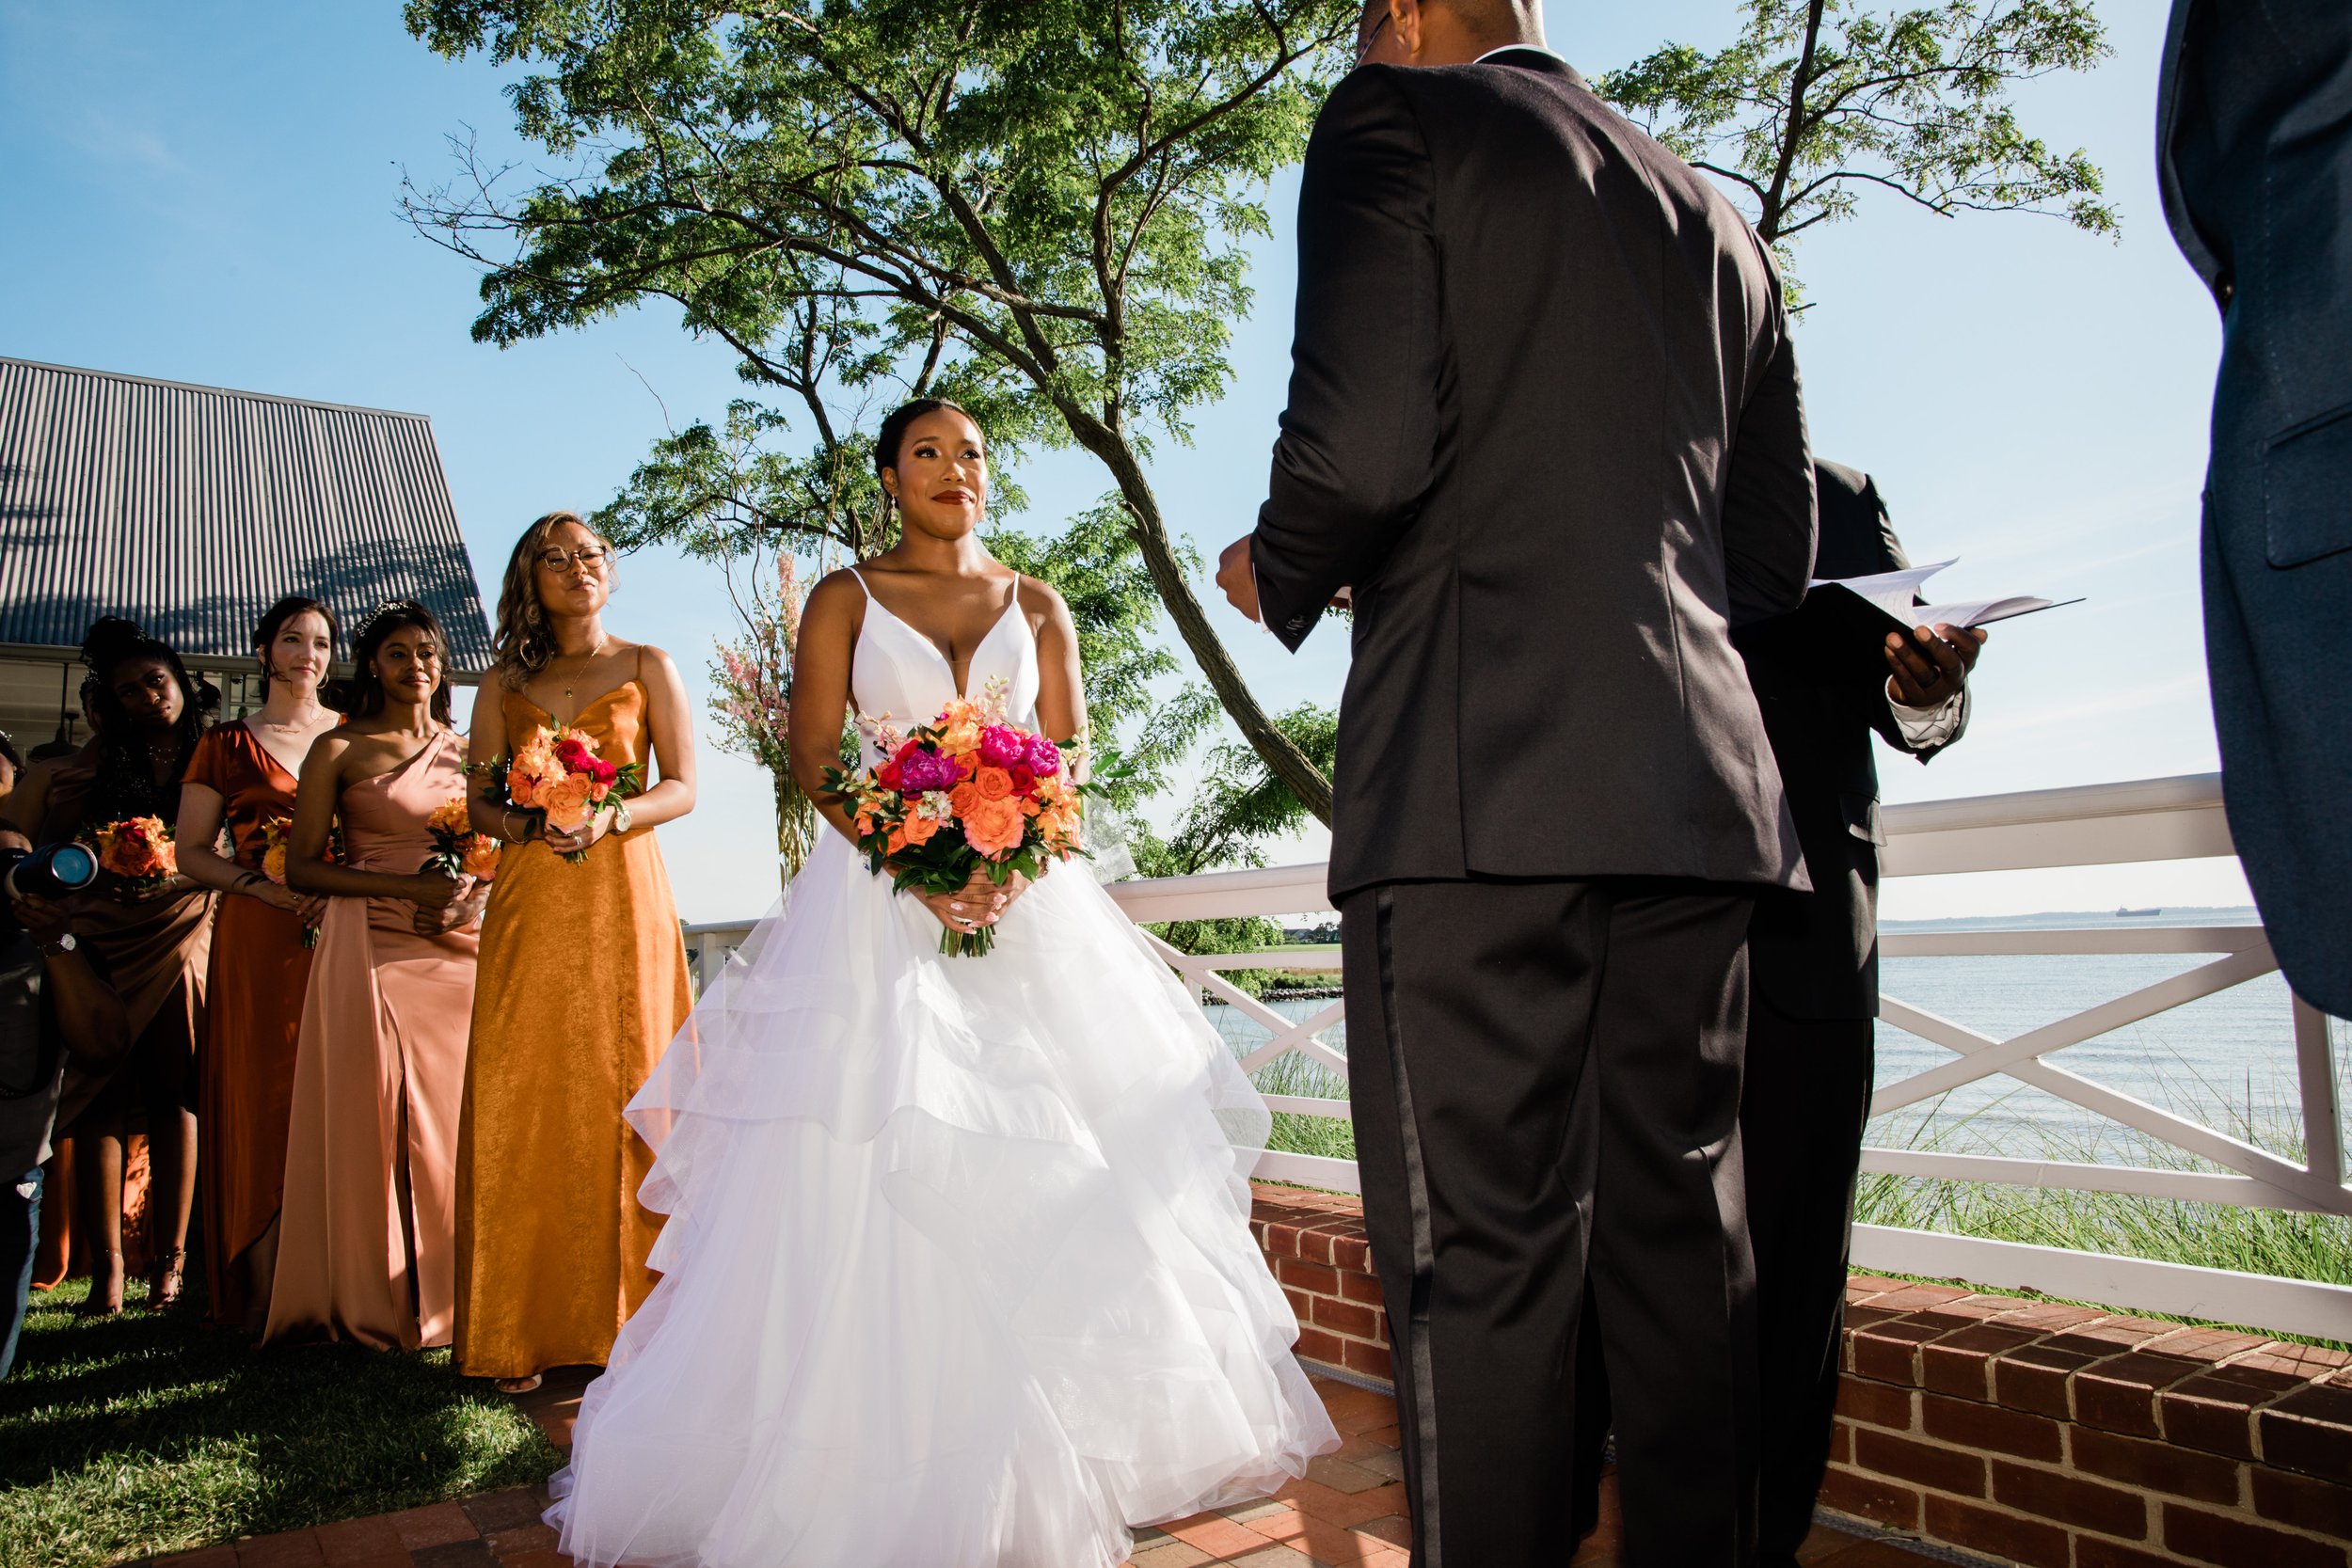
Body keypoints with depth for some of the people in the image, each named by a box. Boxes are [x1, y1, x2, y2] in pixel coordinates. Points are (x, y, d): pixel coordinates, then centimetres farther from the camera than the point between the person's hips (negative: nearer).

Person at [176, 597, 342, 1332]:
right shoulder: (228, 744, 9)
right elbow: (191, 852, 6)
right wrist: (267, 886, -10)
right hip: (260, 940, -1)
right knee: (263, 1103, -1)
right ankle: (262, 1296, 6)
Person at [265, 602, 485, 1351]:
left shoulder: (466, 750, 14)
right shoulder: (338, 749, 4)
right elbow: (301, 868, -2)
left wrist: (473, 902, -5)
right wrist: (407, 887, -13)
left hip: (458, 952, 3)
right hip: (372, 949, -3)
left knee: (452, 1120, 2)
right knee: (374, 1121, -5)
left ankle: (446, 1297, 13)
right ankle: (374, 1307, 7)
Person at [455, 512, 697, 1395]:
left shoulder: (646, 668, 10)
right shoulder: (505, 684, 17)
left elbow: (682, 788, 3)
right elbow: (480, 801, 11)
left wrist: (612, 818, -15)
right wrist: (530, 823, -10)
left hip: (622, 900, -2)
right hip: (528, 906, 2)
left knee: (621, 1098, -5)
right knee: (520, 1105, -3)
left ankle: (622, 1318, 3)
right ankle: (523, 1331, 5)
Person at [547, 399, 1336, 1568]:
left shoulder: (1038, 607, 14)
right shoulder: (846, 598, 9)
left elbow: (1068, 760, 7)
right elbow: (813, 757, 0)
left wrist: (1011, 865, -14)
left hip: (1026, 898, 2)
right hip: (876, 897, -1)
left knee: (1045, 1162, 1)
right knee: (865, 1173, -6)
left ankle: (1052, 1454, 15)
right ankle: (866, 1454, 6)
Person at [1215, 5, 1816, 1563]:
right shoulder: (1718, 220, 22)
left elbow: (1362, 438, -12)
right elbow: (1776, 558, 19)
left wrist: (1282, 579, 7)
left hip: (1479, 788, -6)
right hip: (1700, 789, 7)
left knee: (1481, 1261, -1)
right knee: (1685, 1239, 13)